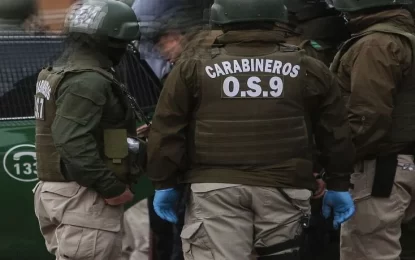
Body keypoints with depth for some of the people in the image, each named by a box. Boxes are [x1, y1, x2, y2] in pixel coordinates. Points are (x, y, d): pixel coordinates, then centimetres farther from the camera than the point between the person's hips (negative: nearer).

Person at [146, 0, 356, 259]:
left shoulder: (193, 67, 4)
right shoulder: (309, 69, 8)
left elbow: (167, 132, 4)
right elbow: (335, 134, 12)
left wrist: (165, 183, 11)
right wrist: (339, 185, 21)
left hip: (216, 187, -2)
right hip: (283, 188, 2)